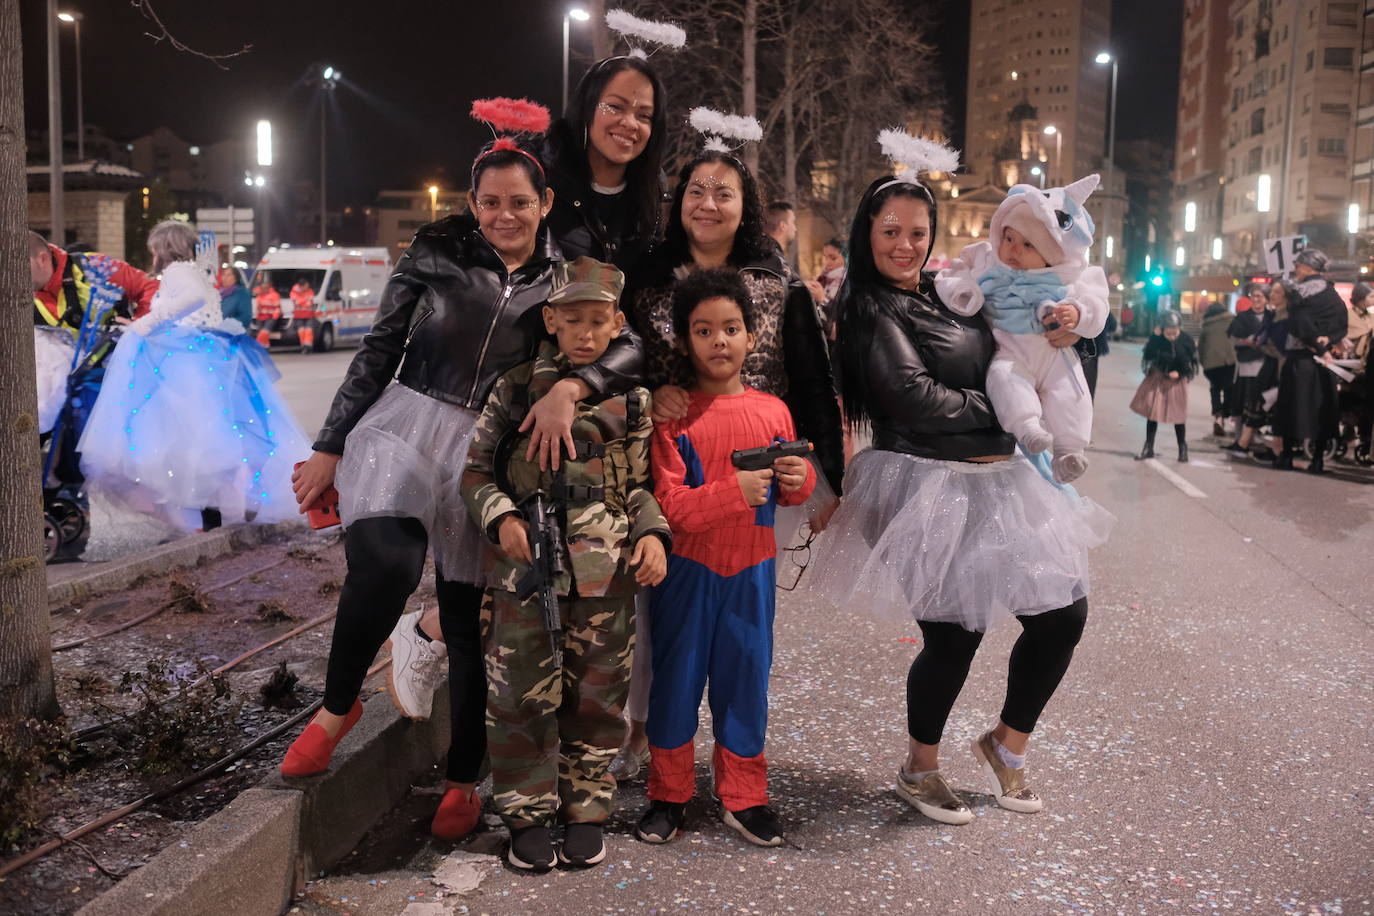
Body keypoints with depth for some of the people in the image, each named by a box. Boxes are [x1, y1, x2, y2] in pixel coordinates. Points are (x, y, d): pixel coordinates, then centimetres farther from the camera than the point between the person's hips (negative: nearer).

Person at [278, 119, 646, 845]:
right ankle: (338, 706, -2)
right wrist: (329, 449, 2)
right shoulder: (438, 252, 0)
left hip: (486, 449, 1)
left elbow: (632, 348, -11)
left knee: (470, 621, 5)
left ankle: (463, 780, 27)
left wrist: (569, 386, -30)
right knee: (386, 564, -30)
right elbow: (378, 351, 3)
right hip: (406, 426, -1)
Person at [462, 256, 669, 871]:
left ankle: (586, 810, 26)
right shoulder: (516, 389, 1)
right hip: (526, 567, -1)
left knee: (596, 699, 9)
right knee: (521, 697, 3)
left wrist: (653, 533, -4)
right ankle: (527, 815, 20)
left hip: (606, 573, 1)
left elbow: (641, 484, 13)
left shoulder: (632, 399, 6)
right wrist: (500, 517, -11)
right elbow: (476, 469, 6)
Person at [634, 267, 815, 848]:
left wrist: (798, 480, -10)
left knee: (745, 681, 11)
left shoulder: (773, 411, 2)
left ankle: (742, 798, 27)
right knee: (677, 679, 9)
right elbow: (671, 505, -15)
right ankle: (668, 795, 26)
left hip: (751, 572, 2)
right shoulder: (673, 416, -8)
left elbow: (791, 493, 12)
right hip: (688, 572, -2)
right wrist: (735, 490, -25)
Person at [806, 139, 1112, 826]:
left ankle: (1007, 745, 30)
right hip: (929, 487, -7)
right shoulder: (871, 308, -7)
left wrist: (1059, 332, 2)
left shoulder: (950, 295, 13)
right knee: (953, 635, -2)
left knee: (1063, 613, 6)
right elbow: (916, 397, -16)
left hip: (999, 479, 7)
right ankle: (919, 770, 27)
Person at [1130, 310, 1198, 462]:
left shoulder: (1186, 339, -17)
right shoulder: (1156, 338, -16)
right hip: (1157, 379, 1)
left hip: (1176, 381, -1)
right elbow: (1148, 357, -19)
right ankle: (1149, 448, 15)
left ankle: (1183, 449, 22)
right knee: (1152, 412, 4)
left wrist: (1180, 373, -20)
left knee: (1178, 415, 6)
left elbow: (1192, 361, -6)